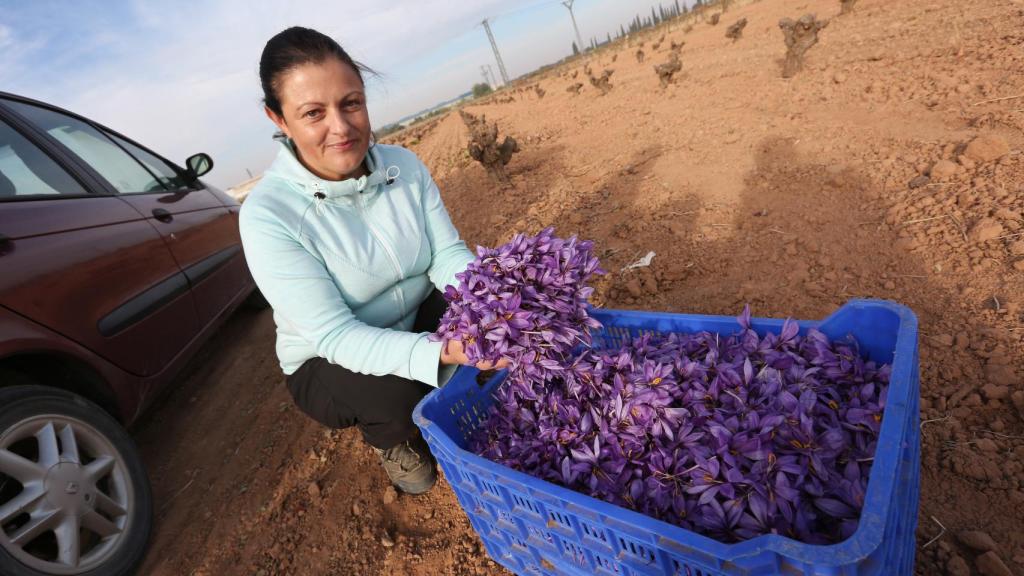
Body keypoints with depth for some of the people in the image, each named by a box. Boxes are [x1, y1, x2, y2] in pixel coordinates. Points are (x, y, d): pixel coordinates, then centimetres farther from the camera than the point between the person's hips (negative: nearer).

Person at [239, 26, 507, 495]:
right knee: (394, 396, -33)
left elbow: (448, 253, -13)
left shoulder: (405, 165, -11)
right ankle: (395, 440, 7)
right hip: (327, 361, -3)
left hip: (417, 321, 4)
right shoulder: (267, 213, -25)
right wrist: (437, 353, -45)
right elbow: (335, 334, -30)